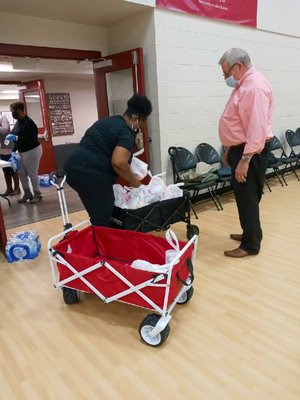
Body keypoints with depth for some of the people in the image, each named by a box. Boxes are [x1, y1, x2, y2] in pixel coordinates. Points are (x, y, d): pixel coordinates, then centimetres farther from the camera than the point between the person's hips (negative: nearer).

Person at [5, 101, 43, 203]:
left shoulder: (29, 123, -20)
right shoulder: (18, 122, 7)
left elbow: (32, 140, -27)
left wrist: (16, 138, -27)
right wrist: (13, 150, 16)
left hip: (32, 151, -9)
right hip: (21, 152, 9)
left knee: (32, 174, -1)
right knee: (21, 173, 10)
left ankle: (37, 194, 14)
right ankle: (27, 193, 21)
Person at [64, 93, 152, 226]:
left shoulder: (109, 121, 22)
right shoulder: (126, 133, -6)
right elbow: (118, 163, -19)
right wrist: (133, 181, -3)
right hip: (92, 175, -10)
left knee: (97, 217, 17)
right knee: (102, 222, -2)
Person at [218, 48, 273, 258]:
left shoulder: (255, 86, -18)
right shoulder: (244, 84, 15)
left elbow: (257, 128, -26)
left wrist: (245, 159, -28)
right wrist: (231, 149, 22)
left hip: (250, 152, -10)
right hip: (241, 148, 10)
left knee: (248, 198, -3)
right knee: (244, 196, 18)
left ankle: (251, 244, 9)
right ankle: (251, 232, 32)